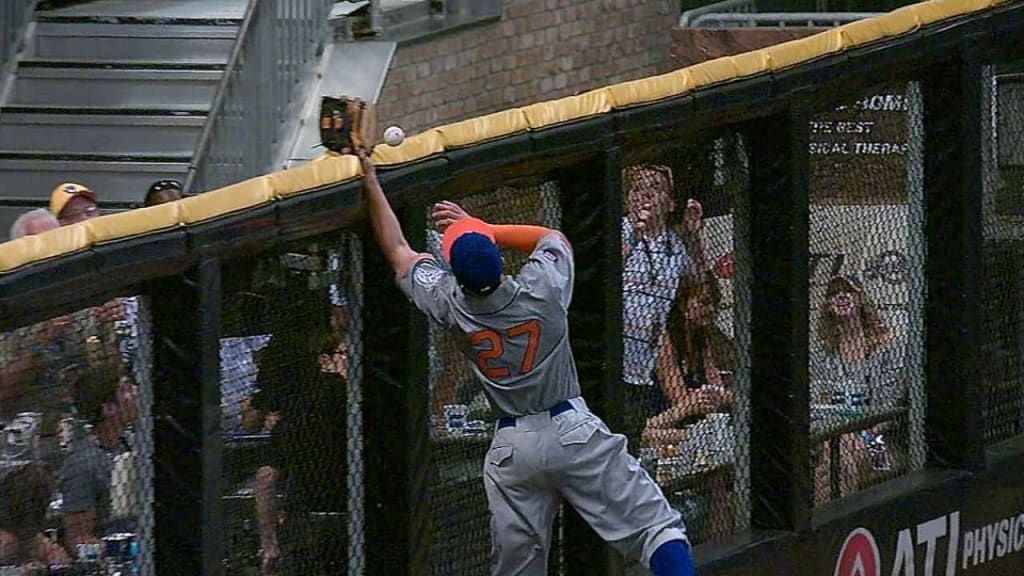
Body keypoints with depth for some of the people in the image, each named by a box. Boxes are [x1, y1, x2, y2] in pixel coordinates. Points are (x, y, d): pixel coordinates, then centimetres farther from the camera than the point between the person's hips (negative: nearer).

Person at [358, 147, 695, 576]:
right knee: (657, 528, -3)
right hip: (573, 430, -2)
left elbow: (399, 252, 9)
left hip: (512, 445, 2)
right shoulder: (541, 291, -13)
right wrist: (479, 227, 12)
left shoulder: (452, 306, -8)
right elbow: (553, 237, 12)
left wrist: (371, 183, 18)